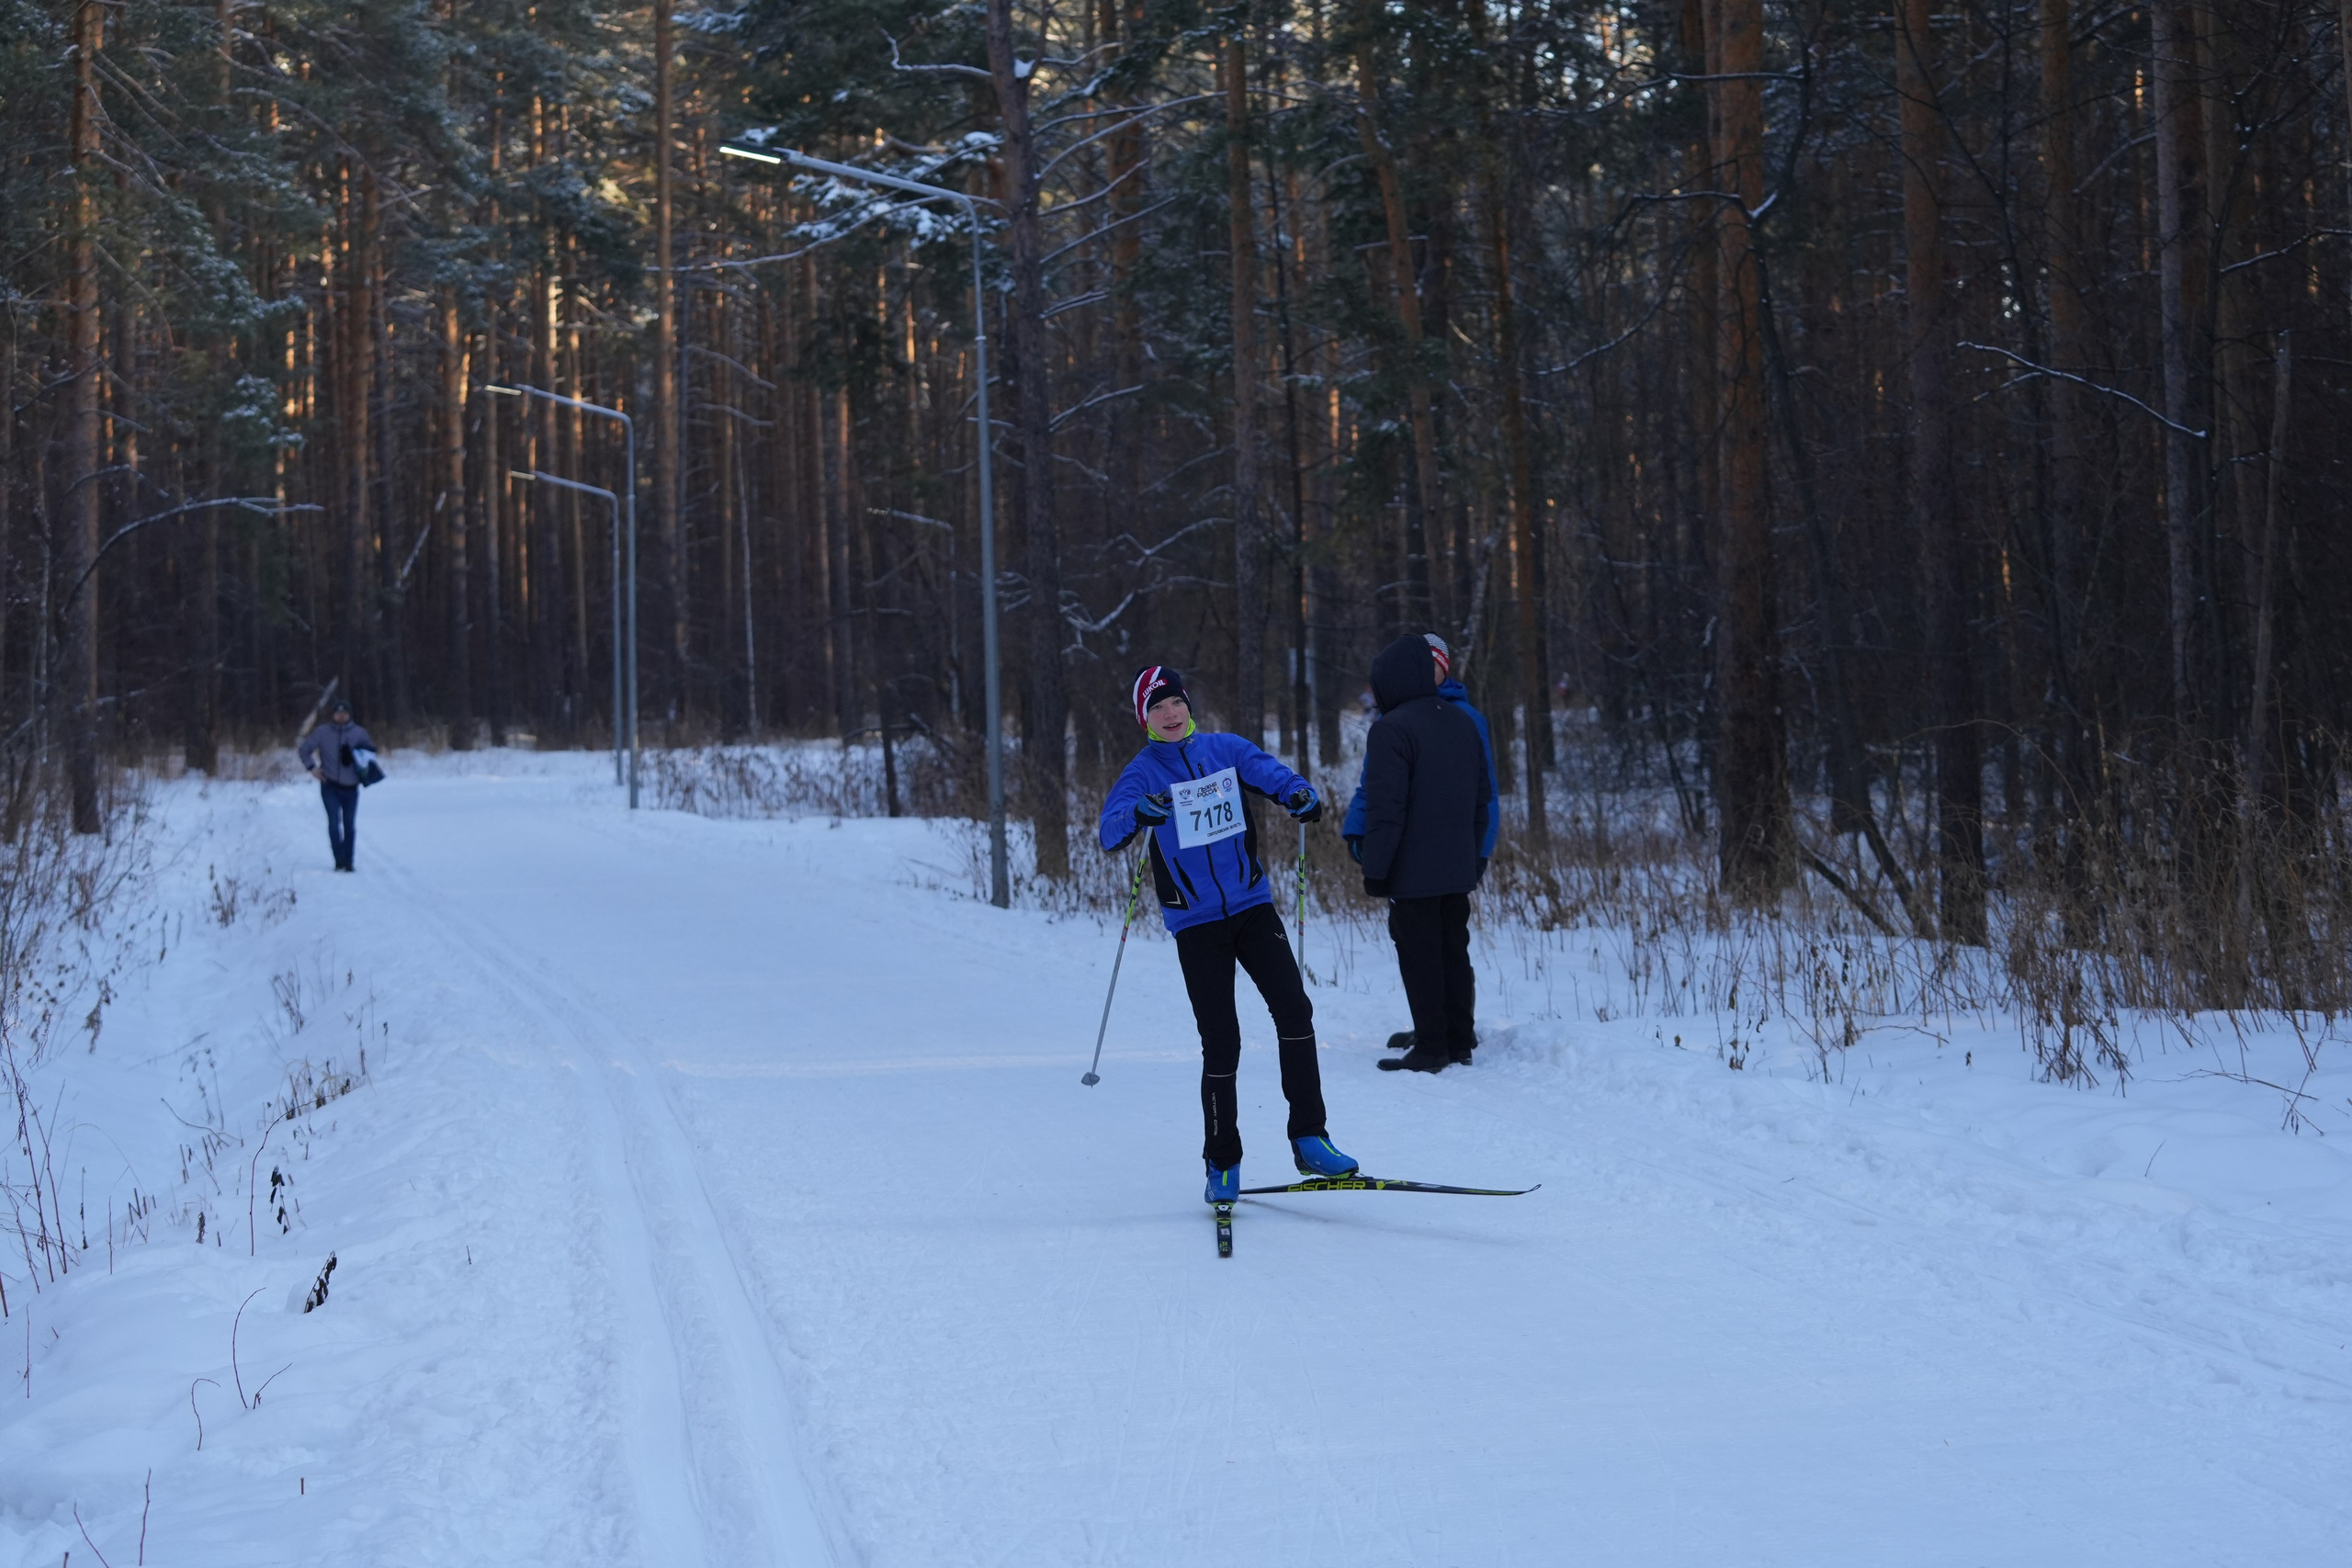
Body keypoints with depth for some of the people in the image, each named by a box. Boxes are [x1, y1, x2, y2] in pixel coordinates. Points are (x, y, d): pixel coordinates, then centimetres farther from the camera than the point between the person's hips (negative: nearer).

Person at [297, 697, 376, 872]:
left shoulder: (359, 733, 2)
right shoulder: (322, 732, -1)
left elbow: (370, 752, 10)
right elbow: (304, 750, 7)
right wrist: (312, 768, -6)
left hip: (350, 787, 2)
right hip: (330, 786, -2)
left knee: (349, 825, 8)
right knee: (334, 822, -12)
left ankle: (348, 862, 17)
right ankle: (339, 860, -10)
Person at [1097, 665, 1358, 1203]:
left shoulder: (1226, 750, 5)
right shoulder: (1143, 774, -2)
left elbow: (1273, 775, -8)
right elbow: (1109, 833, -16)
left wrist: (1301, 795, -31)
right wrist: (1140, 814, -38)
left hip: (1253, 906, 2)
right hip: (1196, 921, -2)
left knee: (1293, 1008, -14)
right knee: (1221, 1041, -5)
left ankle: (1308, 1138, -7)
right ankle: (1222, 1163, 9)